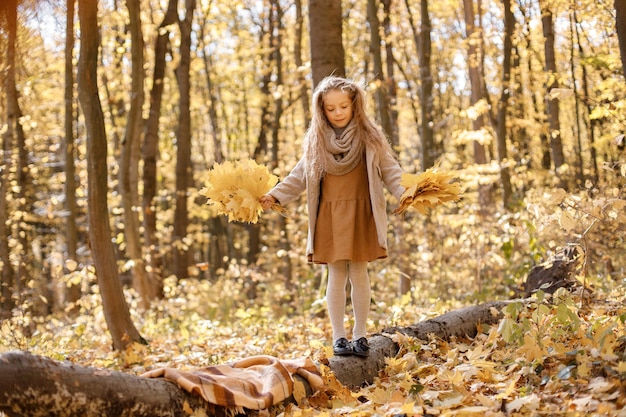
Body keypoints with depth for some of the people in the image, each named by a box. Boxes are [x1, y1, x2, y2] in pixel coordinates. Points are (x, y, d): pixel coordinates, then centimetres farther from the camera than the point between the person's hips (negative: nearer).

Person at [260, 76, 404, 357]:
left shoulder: (370, 136, 1)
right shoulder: (316, 139, 6)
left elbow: (389, 170, -2)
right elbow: (300, 176, 12)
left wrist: (406, 194, -18)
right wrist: (274, 196, 3)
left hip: (361, 214, -1)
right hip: (329, 216, 1)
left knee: (359, 273, 3)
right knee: (337, 275, 3)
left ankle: (360, 334, 14)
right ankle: (338, 336, 10)